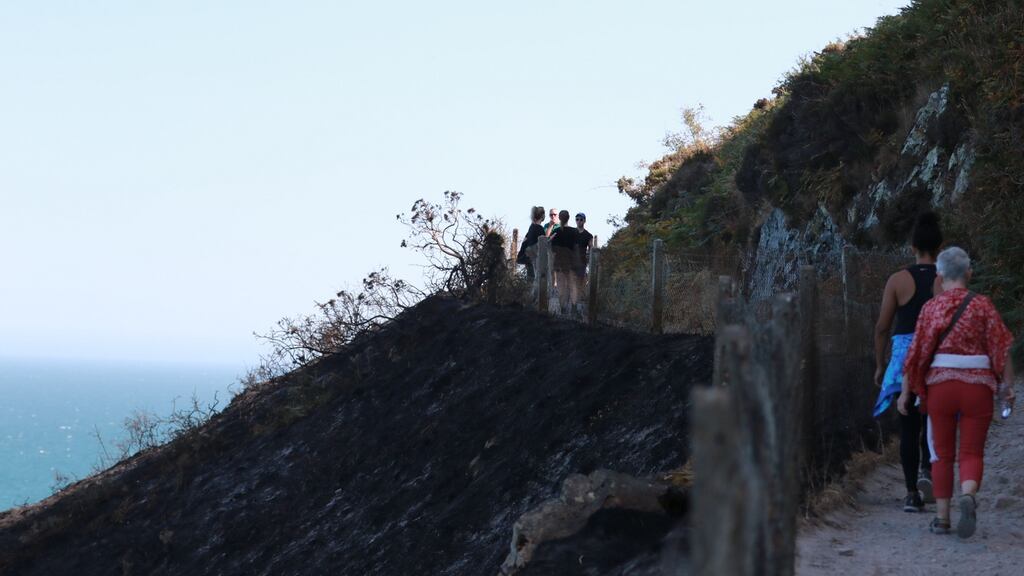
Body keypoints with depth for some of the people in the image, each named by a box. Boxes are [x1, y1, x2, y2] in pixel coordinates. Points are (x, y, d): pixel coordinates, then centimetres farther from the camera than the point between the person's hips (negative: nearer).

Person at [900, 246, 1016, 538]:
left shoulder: (931, 307, 2)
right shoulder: (982, 305, 0)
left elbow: (916, 351, 1)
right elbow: (1001, 347, -6)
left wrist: (905, 391, 7)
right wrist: (1008, 385, -1)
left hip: (940, 384, 1)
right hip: (978, 385, -1)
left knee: (942, 452, 13)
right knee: (972, 452, 5)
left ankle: (942, 517, 12)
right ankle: (968, 495, -24)